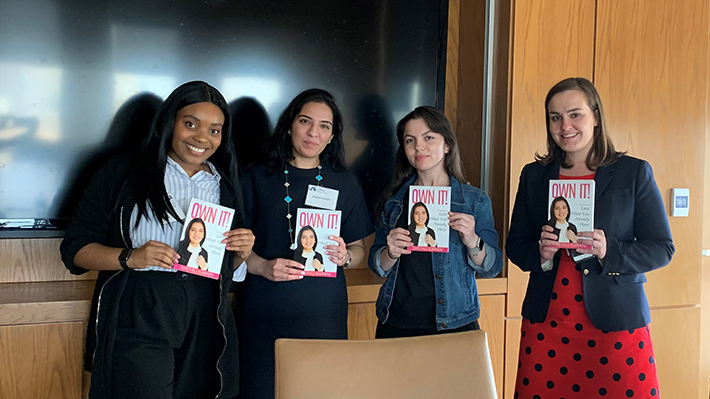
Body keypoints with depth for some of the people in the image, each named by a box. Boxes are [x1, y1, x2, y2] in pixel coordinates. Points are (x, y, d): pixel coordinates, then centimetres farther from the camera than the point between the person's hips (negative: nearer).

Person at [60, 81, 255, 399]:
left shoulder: (225, 185, 14)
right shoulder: (121, 173, 0)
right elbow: (75, 247, -3)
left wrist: (241, 253, -3)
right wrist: (130, 257, -19)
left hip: (205, 325, 4)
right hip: (137, 325, -4)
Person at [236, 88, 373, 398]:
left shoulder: (344, 183, 9)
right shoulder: (258, 177, 4)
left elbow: (358, 248, 13)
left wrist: (344, 256, -9)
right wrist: (263, 266, -15)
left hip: (324, 313, 1)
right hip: (264, 313, -1)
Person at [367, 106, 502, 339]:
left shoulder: (475, 201, -1)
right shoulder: (394, 200, 5)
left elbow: (491, 268, -2)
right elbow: (377, 267, 7)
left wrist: (472, 241, -21)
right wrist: (391, 252, -14)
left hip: (454, 327, -1)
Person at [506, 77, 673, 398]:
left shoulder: (634, 173, 1)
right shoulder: (534, 176, 8)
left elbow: (662, 248, 0)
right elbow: (514, 245, 11)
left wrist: (609, 251, -17)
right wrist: (540, 254, -11)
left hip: (615, 325, -2)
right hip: (546, 324, 2)